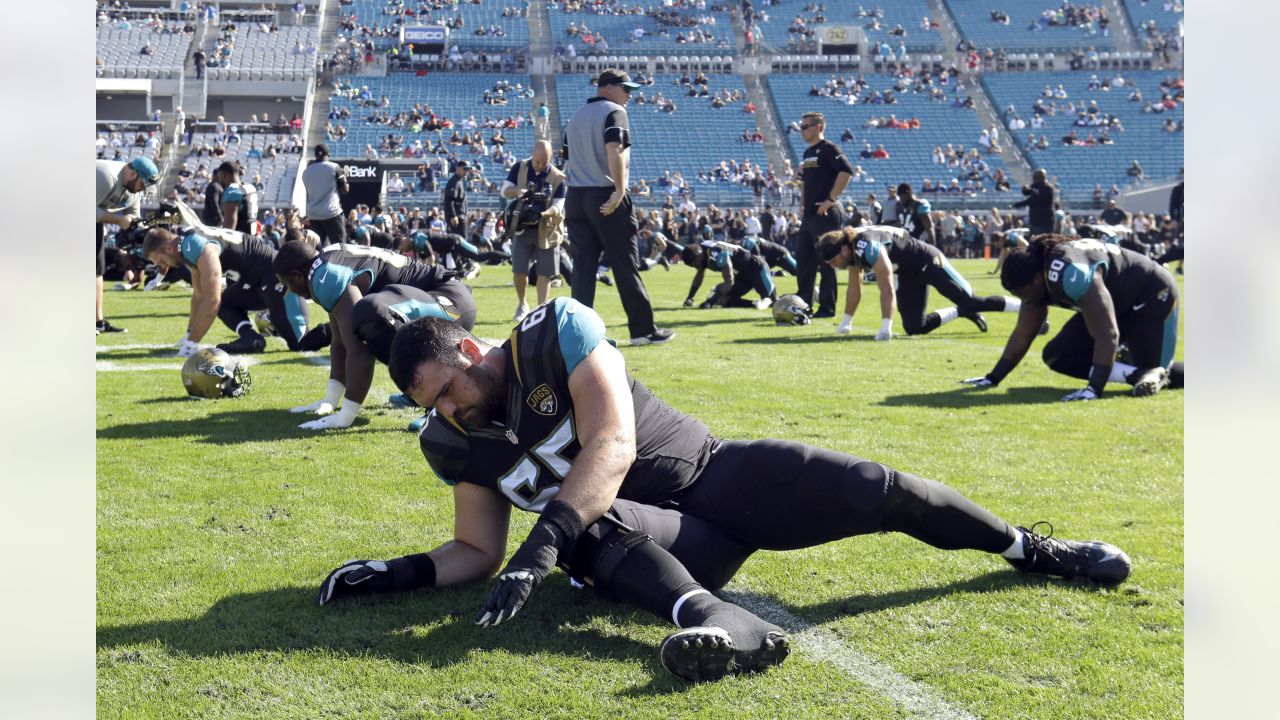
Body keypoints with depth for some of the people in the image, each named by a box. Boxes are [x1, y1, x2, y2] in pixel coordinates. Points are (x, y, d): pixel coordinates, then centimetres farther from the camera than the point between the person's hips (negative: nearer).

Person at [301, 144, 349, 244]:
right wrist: (344, 176, 16)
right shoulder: (334, 167, -2)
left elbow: (309, 193, 17)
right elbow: (345, 190, 1)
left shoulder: (306, 172, 11)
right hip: (331, 213, -5)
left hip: (313, 214, 5)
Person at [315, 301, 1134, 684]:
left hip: (717, 474, -1)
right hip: (672, 546, 2)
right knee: (598, 526, -34)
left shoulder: (557, 329, -14)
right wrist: (395, 573, -5)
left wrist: (540, 547, -34)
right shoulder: (456, 445, 4)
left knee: (876, 491, -10)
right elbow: (478, 553, 12)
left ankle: (1029, 548, 20)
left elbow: (613, 448, -25)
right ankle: (731, 626, -65)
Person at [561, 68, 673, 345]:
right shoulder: (614, 112, -4)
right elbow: (614, 150, -20)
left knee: (583, 268, 6)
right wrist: (620, 190, -23)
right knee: (625, 266, 0)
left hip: (575, 197, 7)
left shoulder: (576, 117, 19)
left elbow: (567, 156, 19)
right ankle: (643, 330, 5)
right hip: (606, 197, -7)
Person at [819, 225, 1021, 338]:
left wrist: (886, 328, -34)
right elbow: (854, 288, 8)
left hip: (928, 262, -9)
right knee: (914, 327, 4)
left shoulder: (867, 247, -34)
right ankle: (962, 312, 23)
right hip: (909, 274, 9)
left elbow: (887, 289, -34)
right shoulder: (852, 252, -6)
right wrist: (845, 323, 11)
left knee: (972, 302, -7)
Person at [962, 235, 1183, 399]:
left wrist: (1094, 389, -41)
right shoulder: (1035, 278, -11)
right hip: (1118, 305, 9)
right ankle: (1136, 373, -4)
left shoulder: (1070, 273, -39)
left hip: (1150, 296, -9)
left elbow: (1107, 335, -38)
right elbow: (1021, 336, 0)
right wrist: (993, 378, -1)